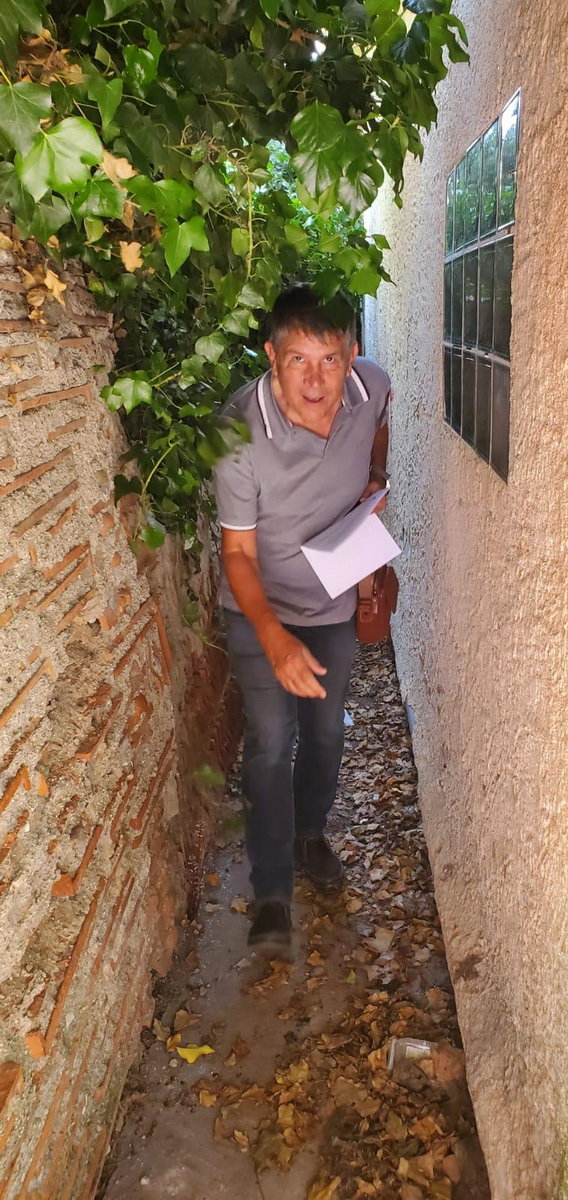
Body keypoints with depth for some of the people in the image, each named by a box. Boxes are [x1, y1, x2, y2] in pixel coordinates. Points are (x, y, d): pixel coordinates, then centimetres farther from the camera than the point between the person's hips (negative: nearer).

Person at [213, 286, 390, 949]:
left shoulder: (371, 386, -17)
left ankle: (310, 832, 43)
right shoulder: (240, 434, -30)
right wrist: (274, 636, -35)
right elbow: (238, 553, -22)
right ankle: (271, 889, 15)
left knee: (325, 730, 17)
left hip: (334, 602, 4)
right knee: (271, 741, -4)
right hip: (259, 610, -4)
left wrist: (375, 477, -7)